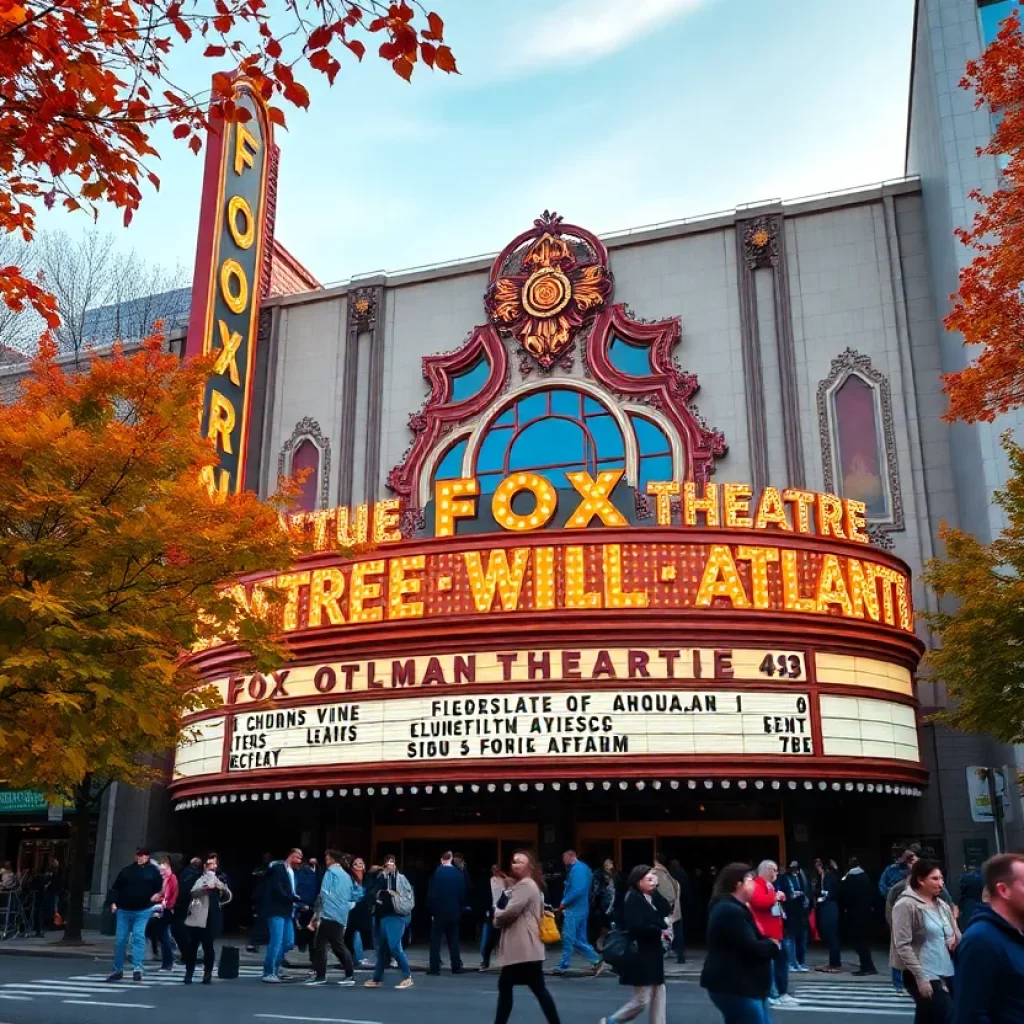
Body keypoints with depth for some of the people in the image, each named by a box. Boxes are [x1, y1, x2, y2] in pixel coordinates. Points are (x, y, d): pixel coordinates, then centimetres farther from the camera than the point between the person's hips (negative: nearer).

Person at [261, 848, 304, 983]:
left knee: (288, 942, 9)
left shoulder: (293, 871, 17)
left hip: (287, 911, 9)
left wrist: (298, 903, -3)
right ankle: (269, 973, -2)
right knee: (276, 941, -11)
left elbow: (291, 891, 15)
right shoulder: (278, 868, -10)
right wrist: (294, 898, -18)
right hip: (276, 911, -9)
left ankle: (275, 968, 21)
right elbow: (277, 889, -19)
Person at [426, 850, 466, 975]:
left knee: (436, 940, 3)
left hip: (439, 911, -3)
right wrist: (460, 909, 9)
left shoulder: (437, 873, -10)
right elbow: (463, 894, 1)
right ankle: (456, 966, 11)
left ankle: (434, 967, -1)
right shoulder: (459, 874, -2)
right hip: (454, 912, 3)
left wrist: (432, 910, 0)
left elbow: (432, 893, -9)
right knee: (453, 940, 11)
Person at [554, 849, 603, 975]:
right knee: (579, 940, 11)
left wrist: (564, 902, -16)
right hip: (582, 908, 10)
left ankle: (563, 966, 3)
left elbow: (577, 890, -26)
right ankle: (596, 961, 6)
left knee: (568, 938, -3)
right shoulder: (584, 868, 16)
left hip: (574, 909, -10)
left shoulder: (576, 869, -15)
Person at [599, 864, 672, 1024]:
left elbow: (666, 910, 1)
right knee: (642, 1000, -2)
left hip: (651, 955, 9)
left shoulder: (650, 897, 11)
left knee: (658, 993, 10)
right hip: (639, 956, -9)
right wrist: (662, 925, -17)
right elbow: (637, 927, -26)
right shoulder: (633, 899, -17)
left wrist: (656, 890, -8)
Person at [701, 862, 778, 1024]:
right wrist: (772, 944, -5)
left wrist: (768, 944, -1)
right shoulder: (730, 911, -21)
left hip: (740, 984, 11)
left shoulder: (733, 908, 15)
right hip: (734, 986, -11)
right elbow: (751, 948, -24)